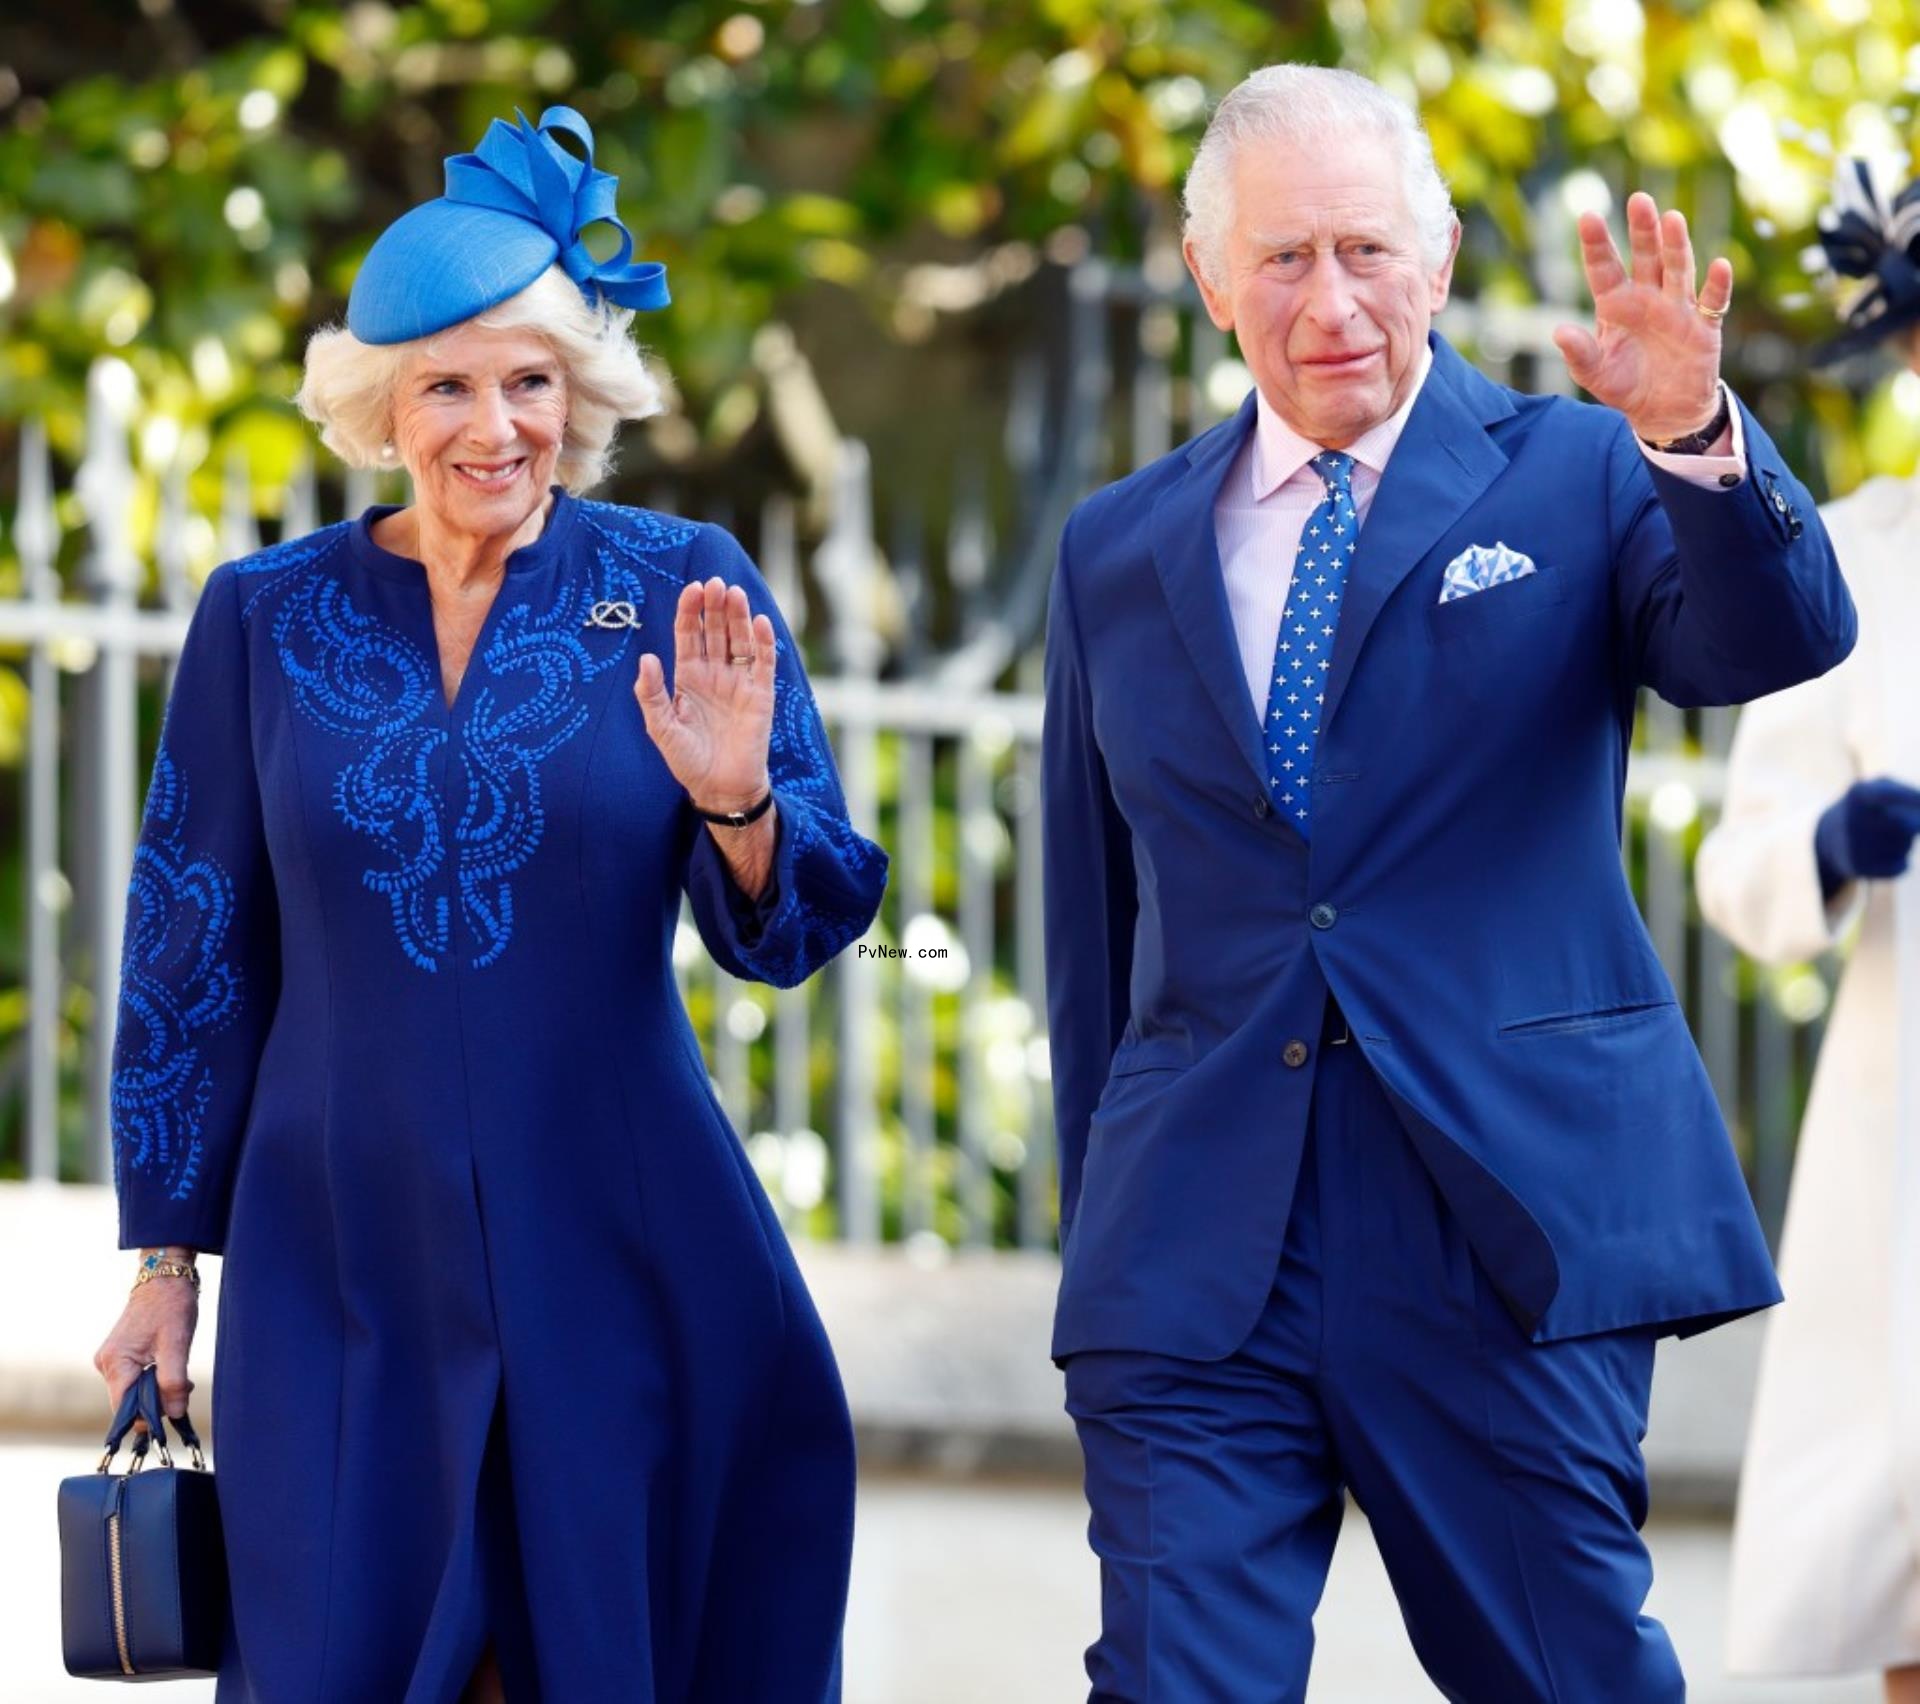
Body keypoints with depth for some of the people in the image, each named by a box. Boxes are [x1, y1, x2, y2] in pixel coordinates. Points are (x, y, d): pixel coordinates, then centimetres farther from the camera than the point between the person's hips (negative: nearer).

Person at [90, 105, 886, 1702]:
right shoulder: (265, 617, 2)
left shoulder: (681, 594, -1)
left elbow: (789, 935, -1)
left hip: (617, 1256, -1)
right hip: (342, 1265, 1)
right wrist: (167, 1257, 9)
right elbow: (193, 951, 9)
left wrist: (737, 800, -22)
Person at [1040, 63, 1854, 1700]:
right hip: (1196, 1243, 2)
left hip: (1510, 1212, -2)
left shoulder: (1573, 479, 4)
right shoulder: (1119, 553, 13)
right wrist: (1099, 1222, 14)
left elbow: (1781, 640, -15)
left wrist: (1694, 437, -33)